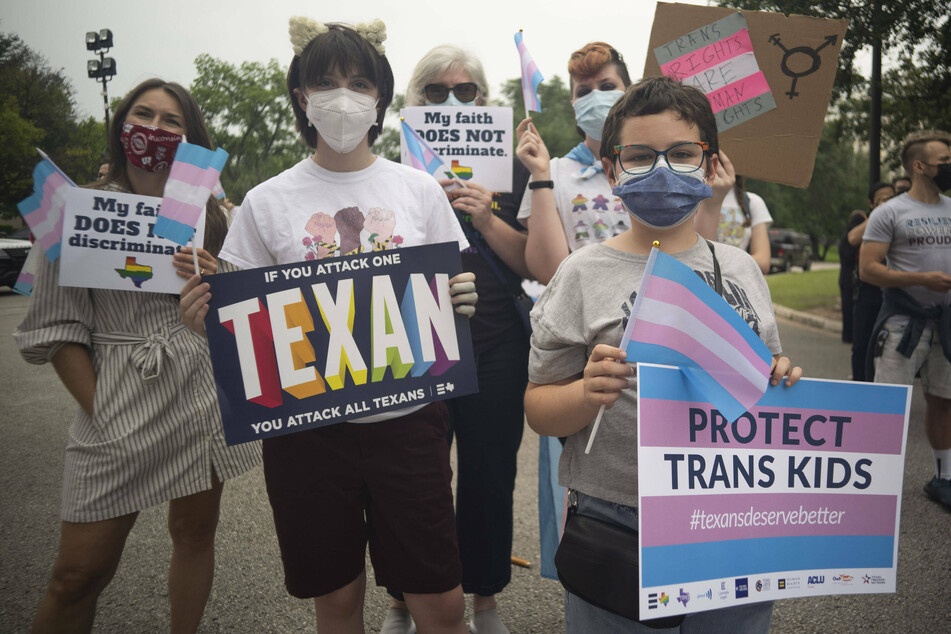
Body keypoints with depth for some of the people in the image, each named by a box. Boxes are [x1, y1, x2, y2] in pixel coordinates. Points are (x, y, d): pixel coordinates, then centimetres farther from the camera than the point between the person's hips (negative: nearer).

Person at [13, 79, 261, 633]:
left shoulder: (211, 216, 10)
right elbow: (57, 327, 0)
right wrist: (99, 412, -8)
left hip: (205, 396, 3)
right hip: (119, 404, -2)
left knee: (195, 534, 14)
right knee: (80, 572, 0)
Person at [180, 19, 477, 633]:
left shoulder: (420, 189, 3)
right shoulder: (267, 202, 2)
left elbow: (453, 294, 10)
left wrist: (464, 300, -12)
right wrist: (206, 319, -14)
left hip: (408, 417, 0)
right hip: (307, 425, 1)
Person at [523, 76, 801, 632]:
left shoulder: (742, 269, 6)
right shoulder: (586, 274, -6)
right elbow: (539, 409, -5)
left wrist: (781, 384, -5)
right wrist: (588, 393, -24)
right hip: (618, 530, -3)